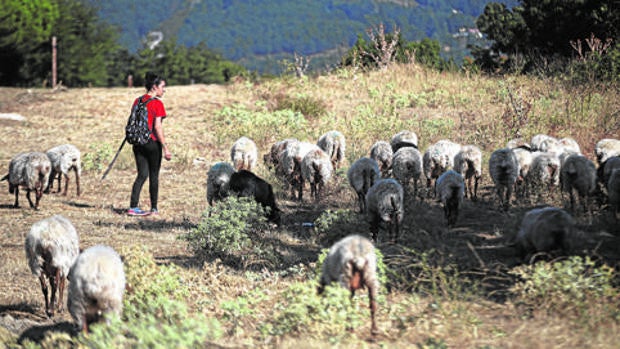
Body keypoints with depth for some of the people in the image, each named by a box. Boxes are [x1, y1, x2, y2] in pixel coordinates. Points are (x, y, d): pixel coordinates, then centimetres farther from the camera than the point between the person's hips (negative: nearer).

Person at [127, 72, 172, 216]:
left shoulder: (137, 101, 9)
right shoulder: (157, 103, -11)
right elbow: (157, 126, -17)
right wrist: (165, 148, -16)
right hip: (152, 142, -6)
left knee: (142, 175, 8)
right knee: (154, 175, 7)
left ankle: (133, 207, -1)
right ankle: (154, 208, 14)